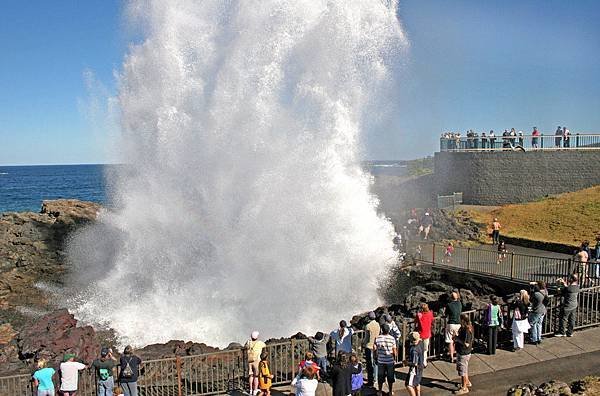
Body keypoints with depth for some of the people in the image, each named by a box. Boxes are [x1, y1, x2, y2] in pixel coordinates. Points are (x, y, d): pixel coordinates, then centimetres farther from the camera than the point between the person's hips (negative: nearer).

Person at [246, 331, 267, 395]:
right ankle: (255, 391, -2)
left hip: (249, 361, 4)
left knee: (251, 375, 12)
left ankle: (251, 390, 16)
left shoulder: (248, 342, 3)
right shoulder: (260, 343, -5)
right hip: (256, 361, -4)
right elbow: (265, 345, 17)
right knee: (256, 376, -1)